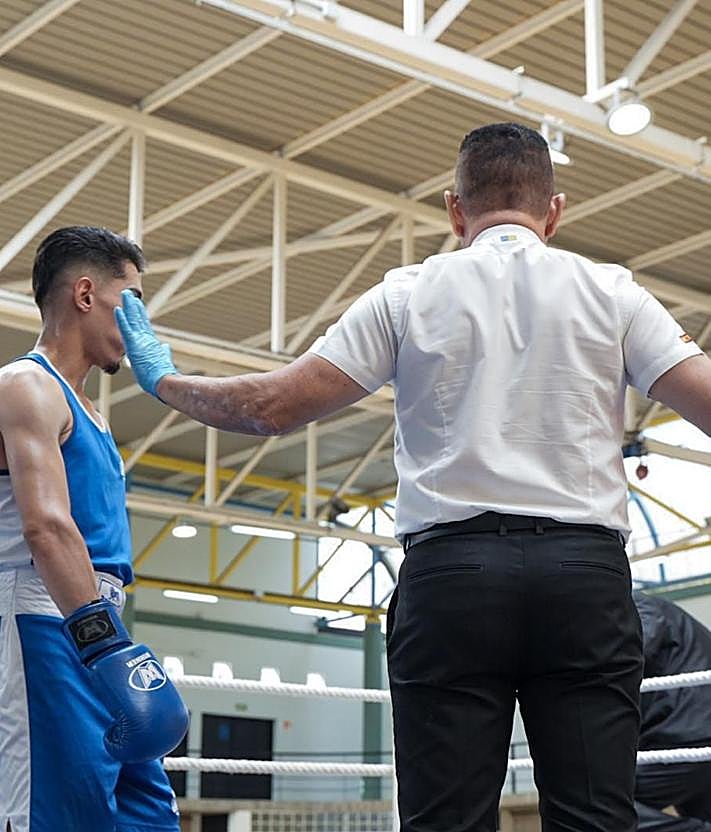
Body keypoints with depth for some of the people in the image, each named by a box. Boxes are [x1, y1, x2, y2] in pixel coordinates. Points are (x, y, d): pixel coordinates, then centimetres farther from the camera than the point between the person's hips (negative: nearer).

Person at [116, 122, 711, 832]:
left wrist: (164, 380, 21)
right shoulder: (610, 291, 10)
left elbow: (275, 405, 5)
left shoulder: (410, 294, 9)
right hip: (586, 570, 1)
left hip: (450, 567, 0)